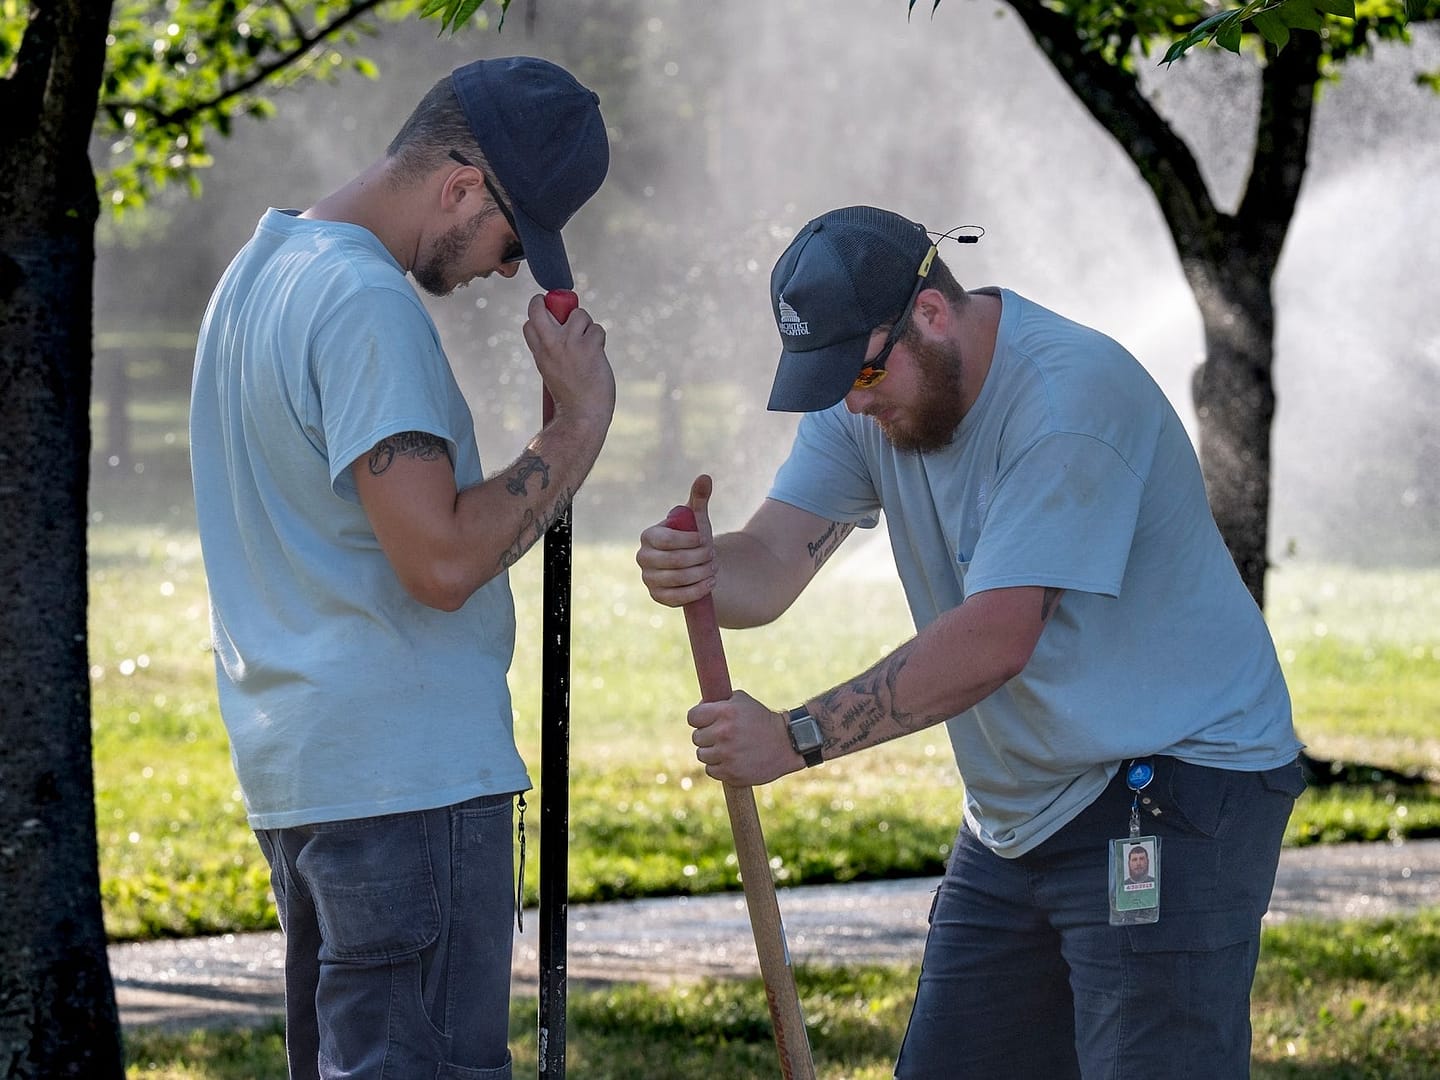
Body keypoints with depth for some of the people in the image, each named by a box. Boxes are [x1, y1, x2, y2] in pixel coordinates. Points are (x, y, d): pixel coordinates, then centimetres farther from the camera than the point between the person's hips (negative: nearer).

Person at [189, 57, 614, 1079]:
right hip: (408, 771, -10)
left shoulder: (262, 268, 16)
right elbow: (442, 560, -22)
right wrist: (579, 420, -14)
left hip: (293, 762, 10)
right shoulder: (365, 303, -17)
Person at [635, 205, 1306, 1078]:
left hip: (1174, 793, -8)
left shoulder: (1070, 393, -23)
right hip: (1017, 812, 8)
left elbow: (995, 640, -29)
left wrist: (799, 738, -31)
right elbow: (770, 567, -6)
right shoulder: (867, 398, 3)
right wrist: (698, 571, -31)